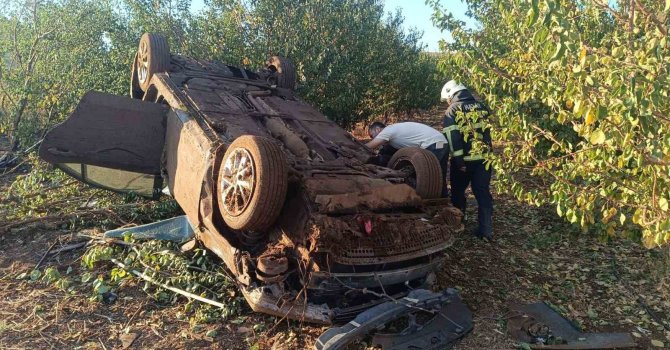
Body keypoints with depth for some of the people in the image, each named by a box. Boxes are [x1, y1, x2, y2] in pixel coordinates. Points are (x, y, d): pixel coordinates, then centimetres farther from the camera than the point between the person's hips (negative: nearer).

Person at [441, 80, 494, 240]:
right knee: (483, 193, 8)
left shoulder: (453, 110, -4)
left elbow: (452, 137, -14)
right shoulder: (482, 107, 11)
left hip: (464, 159, -4)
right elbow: (488, 133, 14)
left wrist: (458, 160, -15)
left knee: (458, 192, 15)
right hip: (483, 158, 4)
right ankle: (486, 230, 7)